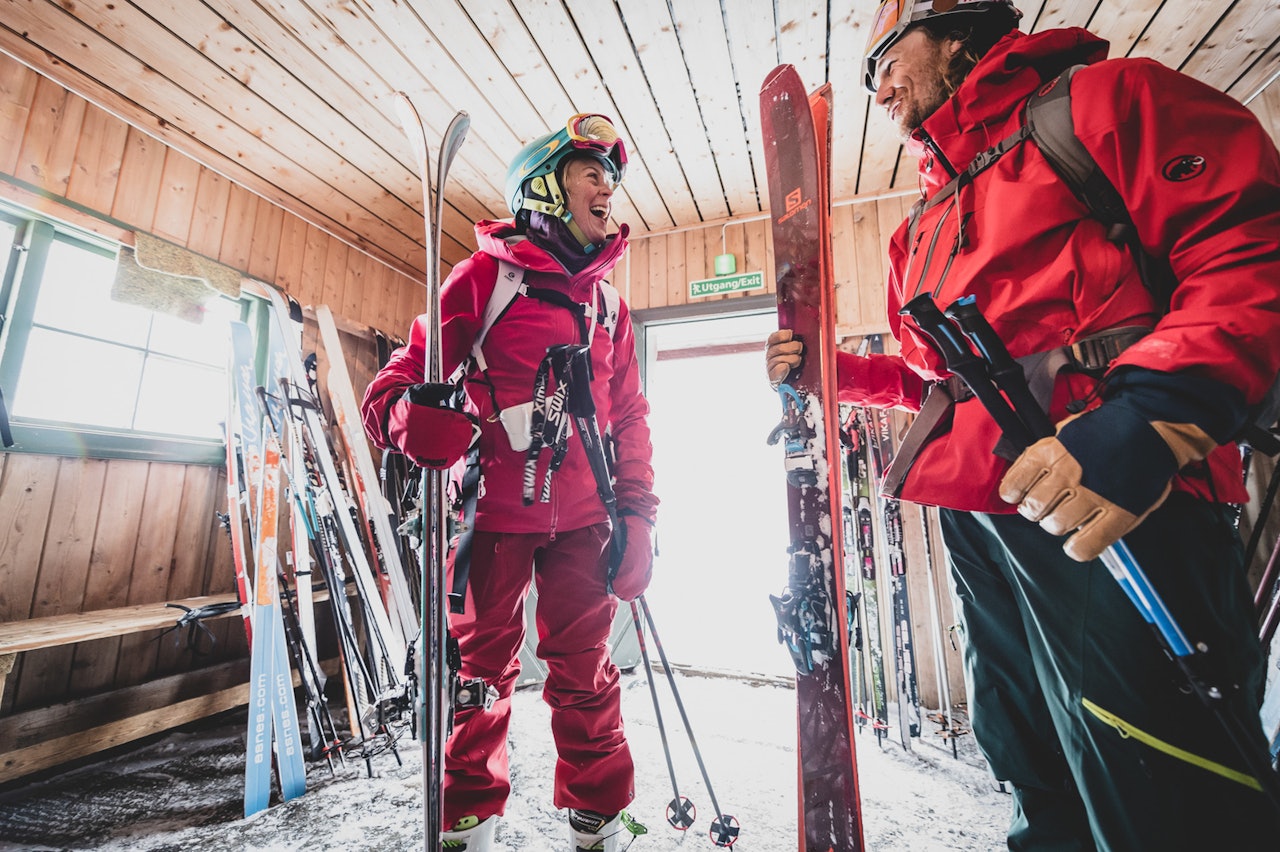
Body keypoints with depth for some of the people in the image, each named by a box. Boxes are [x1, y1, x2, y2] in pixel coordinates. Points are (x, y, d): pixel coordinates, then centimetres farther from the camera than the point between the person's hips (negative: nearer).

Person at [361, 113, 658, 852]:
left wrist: (638, 514, 5)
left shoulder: (609, 304, 15)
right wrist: (413, 418, -25)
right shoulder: (486, 275, 2)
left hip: (582, 515, 4)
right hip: (495, 508, -3)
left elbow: (630, 416, 13)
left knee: (586, 668, 10)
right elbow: (405, 372, -2)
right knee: (484, 664, 10)